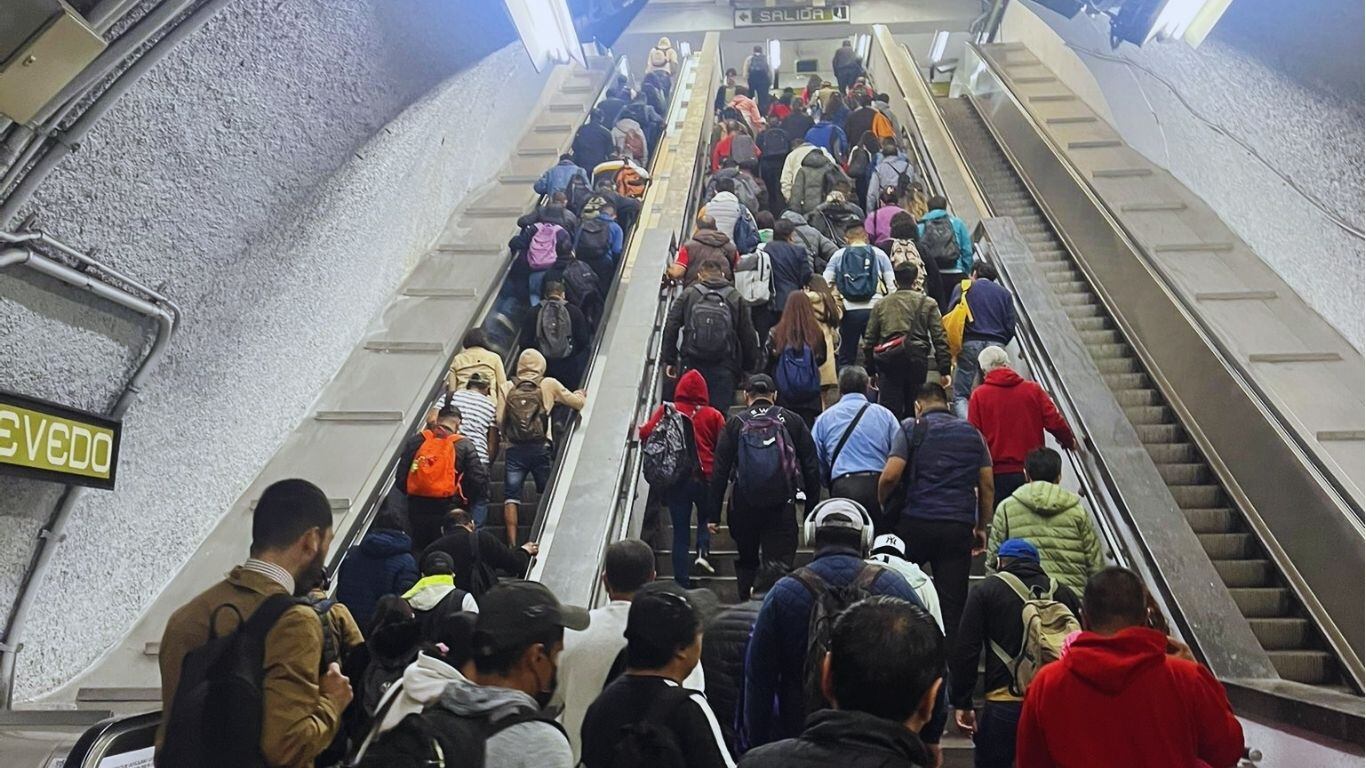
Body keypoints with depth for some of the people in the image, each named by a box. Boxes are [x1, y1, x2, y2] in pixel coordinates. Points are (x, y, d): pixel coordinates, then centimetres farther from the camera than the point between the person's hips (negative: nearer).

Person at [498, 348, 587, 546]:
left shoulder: (507, 388, 7)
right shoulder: (549, 384, 5)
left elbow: (499, 420, 1)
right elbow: (578, 403, 9)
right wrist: (580, 395, 31)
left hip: (514, 450, 1)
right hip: (540, 448, 0)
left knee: (511, 497, 2)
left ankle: (512, 544, -6)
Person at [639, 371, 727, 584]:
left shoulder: (666, 410, -3)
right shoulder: (713, 415, -2)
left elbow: (646, 433, -12)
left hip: (674, 478, 1)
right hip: (704, 478, 0)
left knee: (680, 531, 8)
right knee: (706, 517, 27)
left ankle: (682, 584, 8)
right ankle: (703, 551, 2)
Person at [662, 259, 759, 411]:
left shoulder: (687, 295, 8)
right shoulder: (735, 298, 8)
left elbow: (671, 328, 3)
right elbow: (748, 336, 8)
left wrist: (669, 360, 8)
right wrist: (750, 366, 18)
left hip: (692, 363, 0)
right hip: (724, 367, 0)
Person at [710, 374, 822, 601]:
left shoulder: (735, 424, 3)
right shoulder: (792, 421, 6)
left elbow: (720, 471, 0)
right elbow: (812, 467, 5)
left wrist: (714, 514, 2)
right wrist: (812, 507, 10)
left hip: (744, 507, 1)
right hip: (782, 506, 0)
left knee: (746, 563, 20)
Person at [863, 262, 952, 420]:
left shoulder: (881, 304, 11)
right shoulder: (927, 303, 6)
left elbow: (869, 340, 12)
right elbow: (939, 339, 1)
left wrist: (871, 371, 18)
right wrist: (944, 371, 3)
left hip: (888, 362, 1)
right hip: (917, 364, -1)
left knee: (890, 411, 0)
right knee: (913, 412, 8)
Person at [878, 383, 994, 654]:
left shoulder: (912, 428, 3)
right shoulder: (972, 432, 14)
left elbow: (890, 475, -9)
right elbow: (986, 484, 12)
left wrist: (881, 504, 8)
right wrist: (982, 527, 18)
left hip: (915, 522, -2)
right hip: (959, 527, 2)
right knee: (952, 603, 5)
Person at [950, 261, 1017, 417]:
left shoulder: (962, 288, 11)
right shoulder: (1004, 293, 17)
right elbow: (1010, 327, 10)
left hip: (970, 344, -2)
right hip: (996, 345, 2)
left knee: (960, 395, -2)